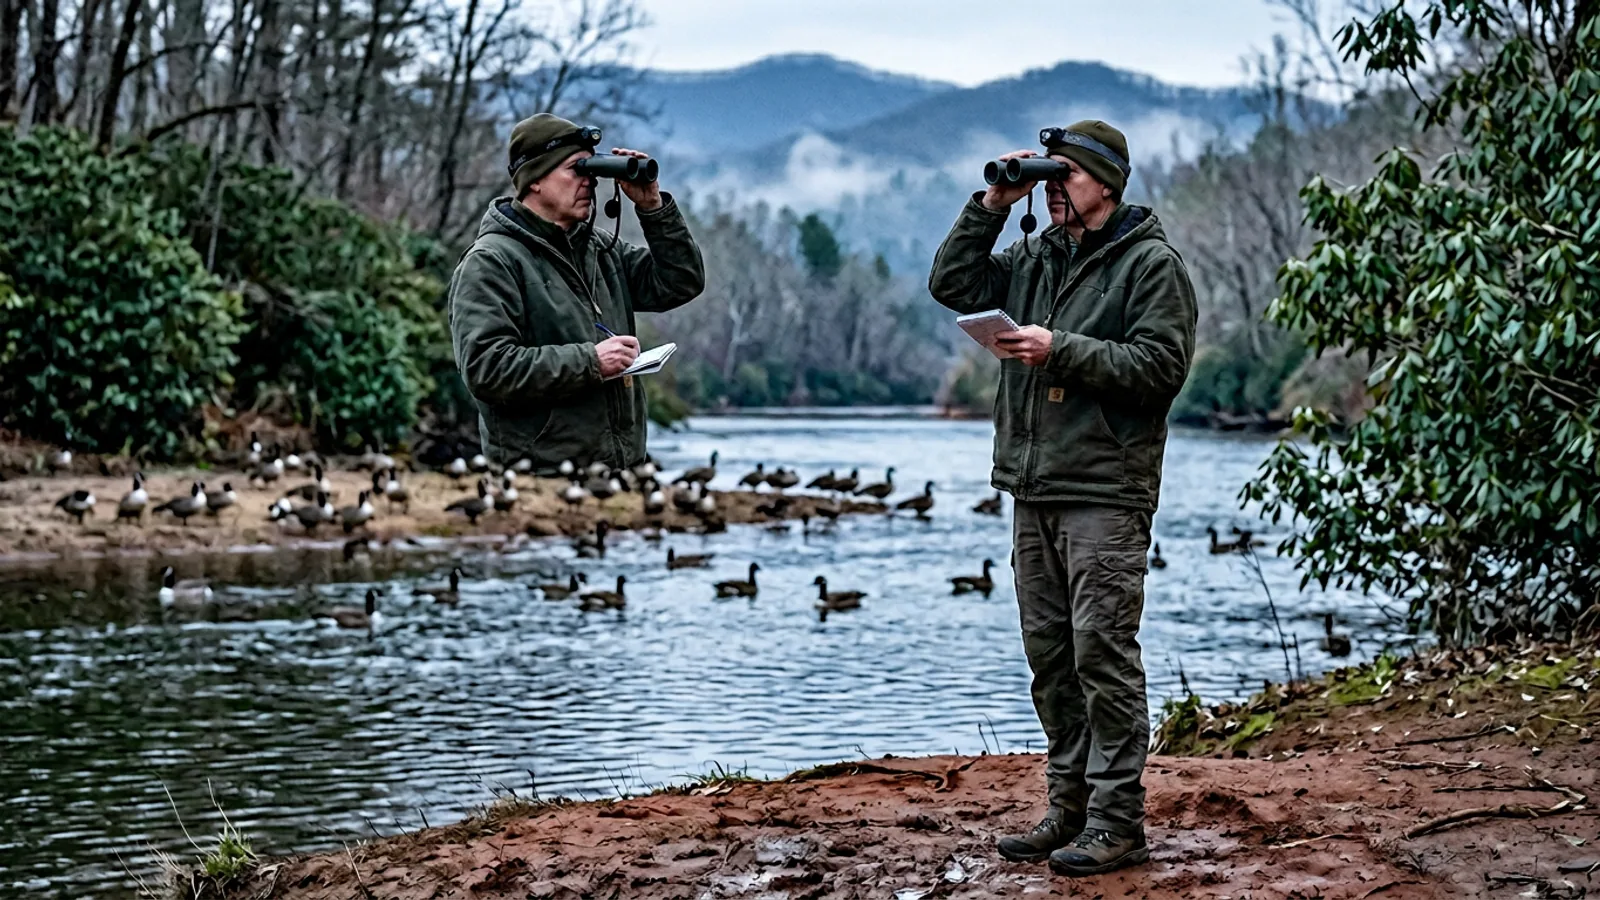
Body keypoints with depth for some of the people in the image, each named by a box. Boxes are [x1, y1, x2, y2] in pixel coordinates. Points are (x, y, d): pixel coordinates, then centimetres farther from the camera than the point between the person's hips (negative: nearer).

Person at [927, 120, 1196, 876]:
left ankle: (1117, 821, -2)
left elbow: (1161, 365, -13)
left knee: (1103, 654, -7)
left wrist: (1063, 351, -18)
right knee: (1050, 656, 10)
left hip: (1106, 492, -7)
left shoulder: (1150, 265, -4)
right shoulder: (1036, 259, 16)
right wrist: (991, 206, 5)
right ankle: (1069, 808, 18)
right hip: (1034, 490, 7)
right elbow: (951, 283, 13)